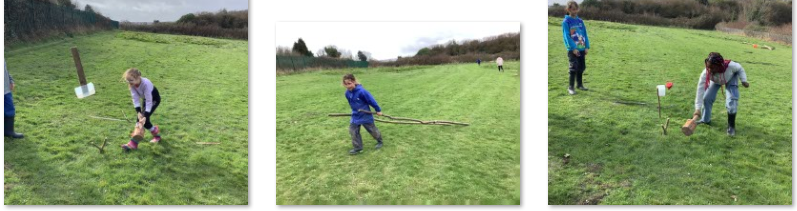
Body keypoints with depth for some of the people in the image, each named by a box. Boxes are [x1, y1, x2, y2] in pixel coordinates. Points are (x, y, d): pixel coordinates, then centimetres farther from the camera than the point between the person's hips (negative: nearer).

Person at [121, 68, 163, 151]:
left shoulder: (146, 84, -39)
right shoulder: (131, 84, -21)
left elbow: (149, 101, -36)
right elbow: (135, 99, -19)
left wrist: (145, 115, -38)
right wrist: (138, 112, -30)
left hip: (154, 99, -7)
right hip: (146, 98, 7)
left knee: (143, 119, -15)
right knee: (141, 118, 4)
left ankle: (134, 143, -8)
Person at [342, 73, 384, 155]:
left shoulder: (361, 91, -29)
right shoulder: (347, 93, -9)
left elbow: (371, 100, -19)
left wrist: (378, 110, -10)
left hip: (366, 115, -5)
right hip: (355, 116, 5)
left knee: (372, 129, 13)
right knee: (353, 131, -1)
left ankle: (379, 141, 39)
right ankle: (357, 147, 11)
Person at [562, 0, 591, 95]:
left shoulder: (580, 21, 10)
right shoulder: (566, 22, -6)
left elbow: (585, 34, 11)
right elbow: (567, 36, -12)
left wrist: (587, 47, 1)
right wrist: (573, 48, -18)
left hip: (582, 49, 5)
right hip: (572, 50, -5)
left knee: (581, 67, 11)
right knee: (574, 67, -10)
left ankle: (580, 84, 26)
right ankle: (570, 87, -4)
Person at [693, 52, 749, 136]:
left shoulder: (730, 66, -44)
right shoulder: (705, 73, -41)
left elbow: (739, 68, -18)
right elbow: (700, 90, -39)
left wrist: (744, 80, -20)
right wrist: (698, 108, -43)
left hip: (731, 78, -2)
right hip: (716, 81, 2)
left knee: (732, 101, -17)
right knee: (706, 98, -4)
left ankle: (731, 126, -1)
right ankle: (705, 119, 23)